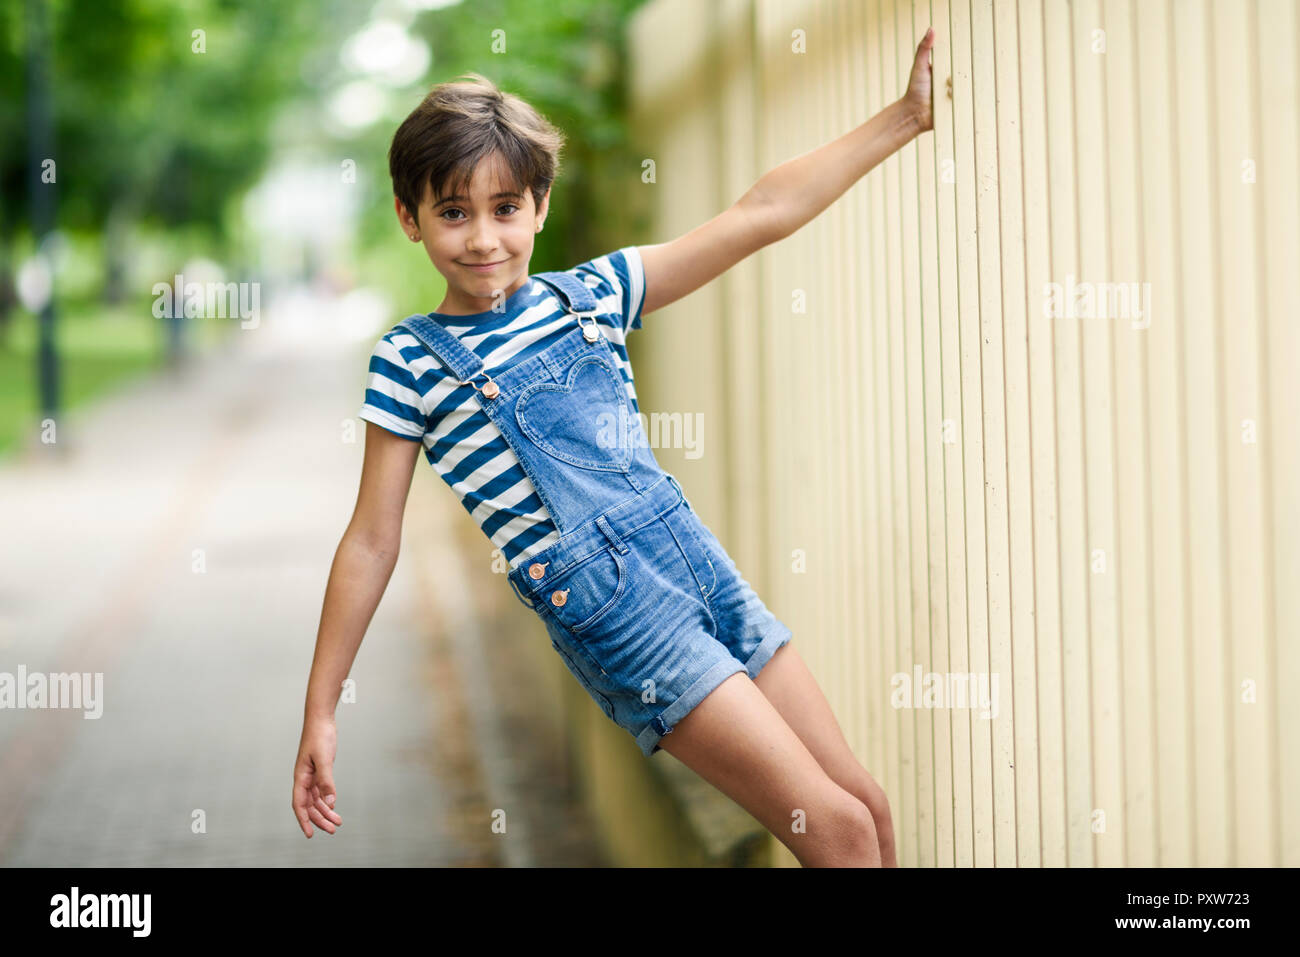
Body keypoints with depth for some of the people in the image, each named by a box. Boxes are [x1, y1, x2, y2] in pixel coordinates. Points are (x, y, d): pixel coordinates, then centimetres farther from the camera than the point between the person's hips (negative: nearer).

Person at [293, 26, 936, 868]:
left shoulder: (591, 293, 9)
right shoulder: (413, 361, -1)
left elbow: (763, 214, 9)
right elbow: (373, 541, 2)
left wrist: (906, 117, 5)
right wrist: (320, 713, 2)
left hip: (704, 570, 6)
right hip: (611, 610, -5)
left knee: (869, 810, 7)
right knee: (837, 830, -8)